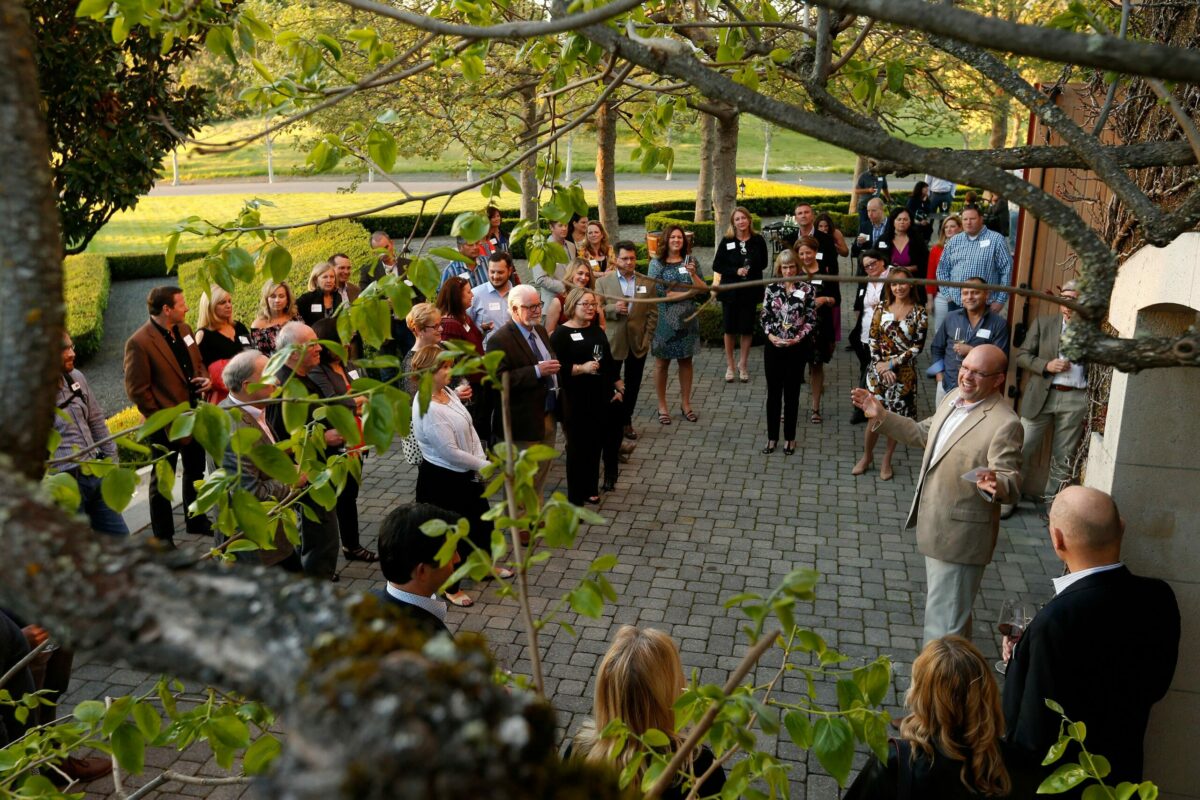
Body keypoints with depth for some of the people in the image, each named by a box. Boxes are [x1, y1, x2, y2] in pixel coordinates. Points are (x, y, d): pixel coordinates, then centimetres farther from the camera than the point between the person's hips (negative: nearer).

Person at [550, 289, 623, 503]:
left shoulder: (597, 331, 13)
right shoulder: (561, 334, -8)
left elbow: (609, 361, 18)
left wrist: (619, 388, 15)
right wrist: (581, 368, -25)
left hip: (601, 397, 6)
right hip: (576, 400, -6)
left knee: (595, 444, 11)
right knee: (577, 446, 2)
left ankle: (591, 489, 25)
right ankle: (575, 497, 13)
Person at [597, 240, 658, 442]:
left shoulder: (647, 283, 3)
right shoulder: (603, 282, -2)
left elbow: (652, 313, 4)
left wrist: (647, 338, -4)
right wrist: (613, 308, -20)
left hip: (637, 343, 2)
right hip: (612, 342, -2)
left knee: (632, 385, 12)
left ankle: (626, 420, 27)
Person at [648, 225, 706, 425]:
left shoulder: (690, 261, 4)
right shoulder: (656, 263, -5)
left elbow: (702, 289, 0)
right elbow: (660, 293, -13)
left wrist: (693, 273, -18)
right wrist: (689, 293, -8)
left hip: (687, 319, 3)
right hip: (664, 320, -3)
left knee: (686, 361, 10)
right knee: (662, 363, 5)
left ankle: (686, 404, 22)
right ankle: (662, 407, 17)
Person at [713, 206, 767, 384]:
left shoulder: (758, 240, -2)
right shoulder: (726, 241, -3)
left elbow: (763, 264, 4)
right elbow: (717, 266, -3)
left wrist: (751, 269, -17)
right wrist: (736, 271, -17)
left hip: (751, 290, 0)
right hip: (730, 289, 0)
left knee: (747, 329, 6)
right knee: (730, 329, 6)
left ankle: (743, 365, 21)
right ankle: (729, 366, 20)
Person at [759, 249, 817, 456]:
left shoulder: (807, 289, -3)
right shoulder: (771, 288, 3)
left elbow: (811, 320, -3)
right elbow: (765, 316, 4)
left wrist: (798, 338, -16)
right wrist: (771, 336, -12)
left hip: (797, 348, -2)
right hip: (773, 346, 2)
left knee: (792, 394, 7)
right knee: (773, 393, 7)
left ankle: (790, 437, 19)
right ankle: (772, 437, 18)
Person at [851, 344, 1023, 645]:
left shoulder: (1005, 424, -23)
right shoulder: (955, 397, 3)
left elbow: (1011, 480, -24)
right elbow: (924, 433, 18)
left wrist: (995, 485, -47)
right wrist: (881, 415, 13)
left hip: (960, 535, -9)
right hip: (934, 526, 10)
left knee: (944, 621, -2)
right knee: (938, 600, 28)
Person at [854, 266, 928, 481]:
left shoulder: (919, 312, -4)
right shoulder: (882, 308, 1)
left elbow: (918, 346, -8)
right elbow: (873, 339, 0)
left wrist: (892, 363, -13)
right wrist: (880, 365, -11)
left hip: (904, 373, -1)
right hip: (878, 370, 1)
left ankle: (887, 459, 25)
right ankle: (867, 455, 23)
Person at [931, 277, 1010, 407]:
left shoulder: (999, 324, -6)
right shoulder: (951, 318, 3)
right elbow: (937, 348, 11)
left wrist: (971, 351, -17)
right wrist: (940, 376, 3)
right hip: (947, 385, 3)